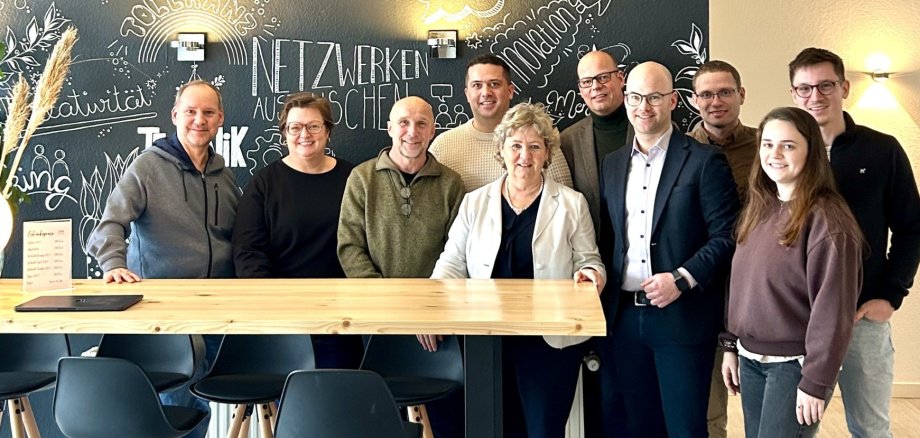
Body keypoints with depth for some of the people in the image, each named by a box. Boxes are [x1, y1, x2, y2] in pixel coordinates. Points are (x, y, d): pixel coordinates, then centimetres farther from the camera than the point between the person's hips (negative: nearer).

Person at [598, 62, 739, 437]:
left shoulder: (704, 160, -5)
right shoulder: (612, 164, 12)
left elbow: (726, 236, -8)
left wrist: (682, 279, -18)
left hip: (682, 318, -5)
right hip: (625, 318, 5)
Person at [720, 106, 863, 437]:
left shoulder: (825, 217, -16)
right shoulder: (758, 210, 6)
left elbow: (832, 308, -17)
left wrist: (815, 381, -17)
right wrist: (731, 346, 10)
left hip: (795, 364, -7)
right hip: (750, 360, 7)